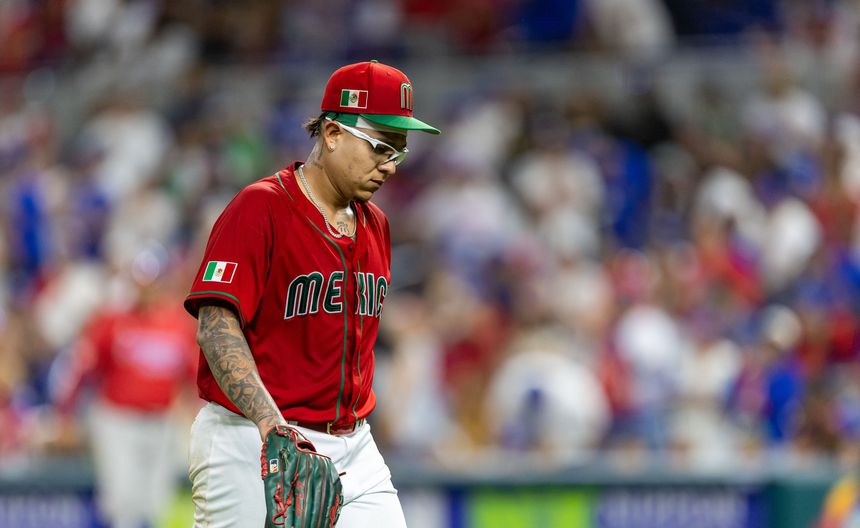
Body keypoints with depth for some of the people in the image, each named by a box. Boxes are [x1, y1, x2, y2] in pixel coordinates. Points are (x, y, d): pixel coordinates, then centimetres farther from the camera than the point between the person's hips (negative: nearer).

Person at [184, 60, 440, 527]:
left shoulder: (375, 225, 14)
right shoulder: (259, 209, -11)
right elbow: (217, 328, -20)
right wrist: (270, 421, -32)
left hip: (352, 450, 7)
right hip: (251, 450, -7)